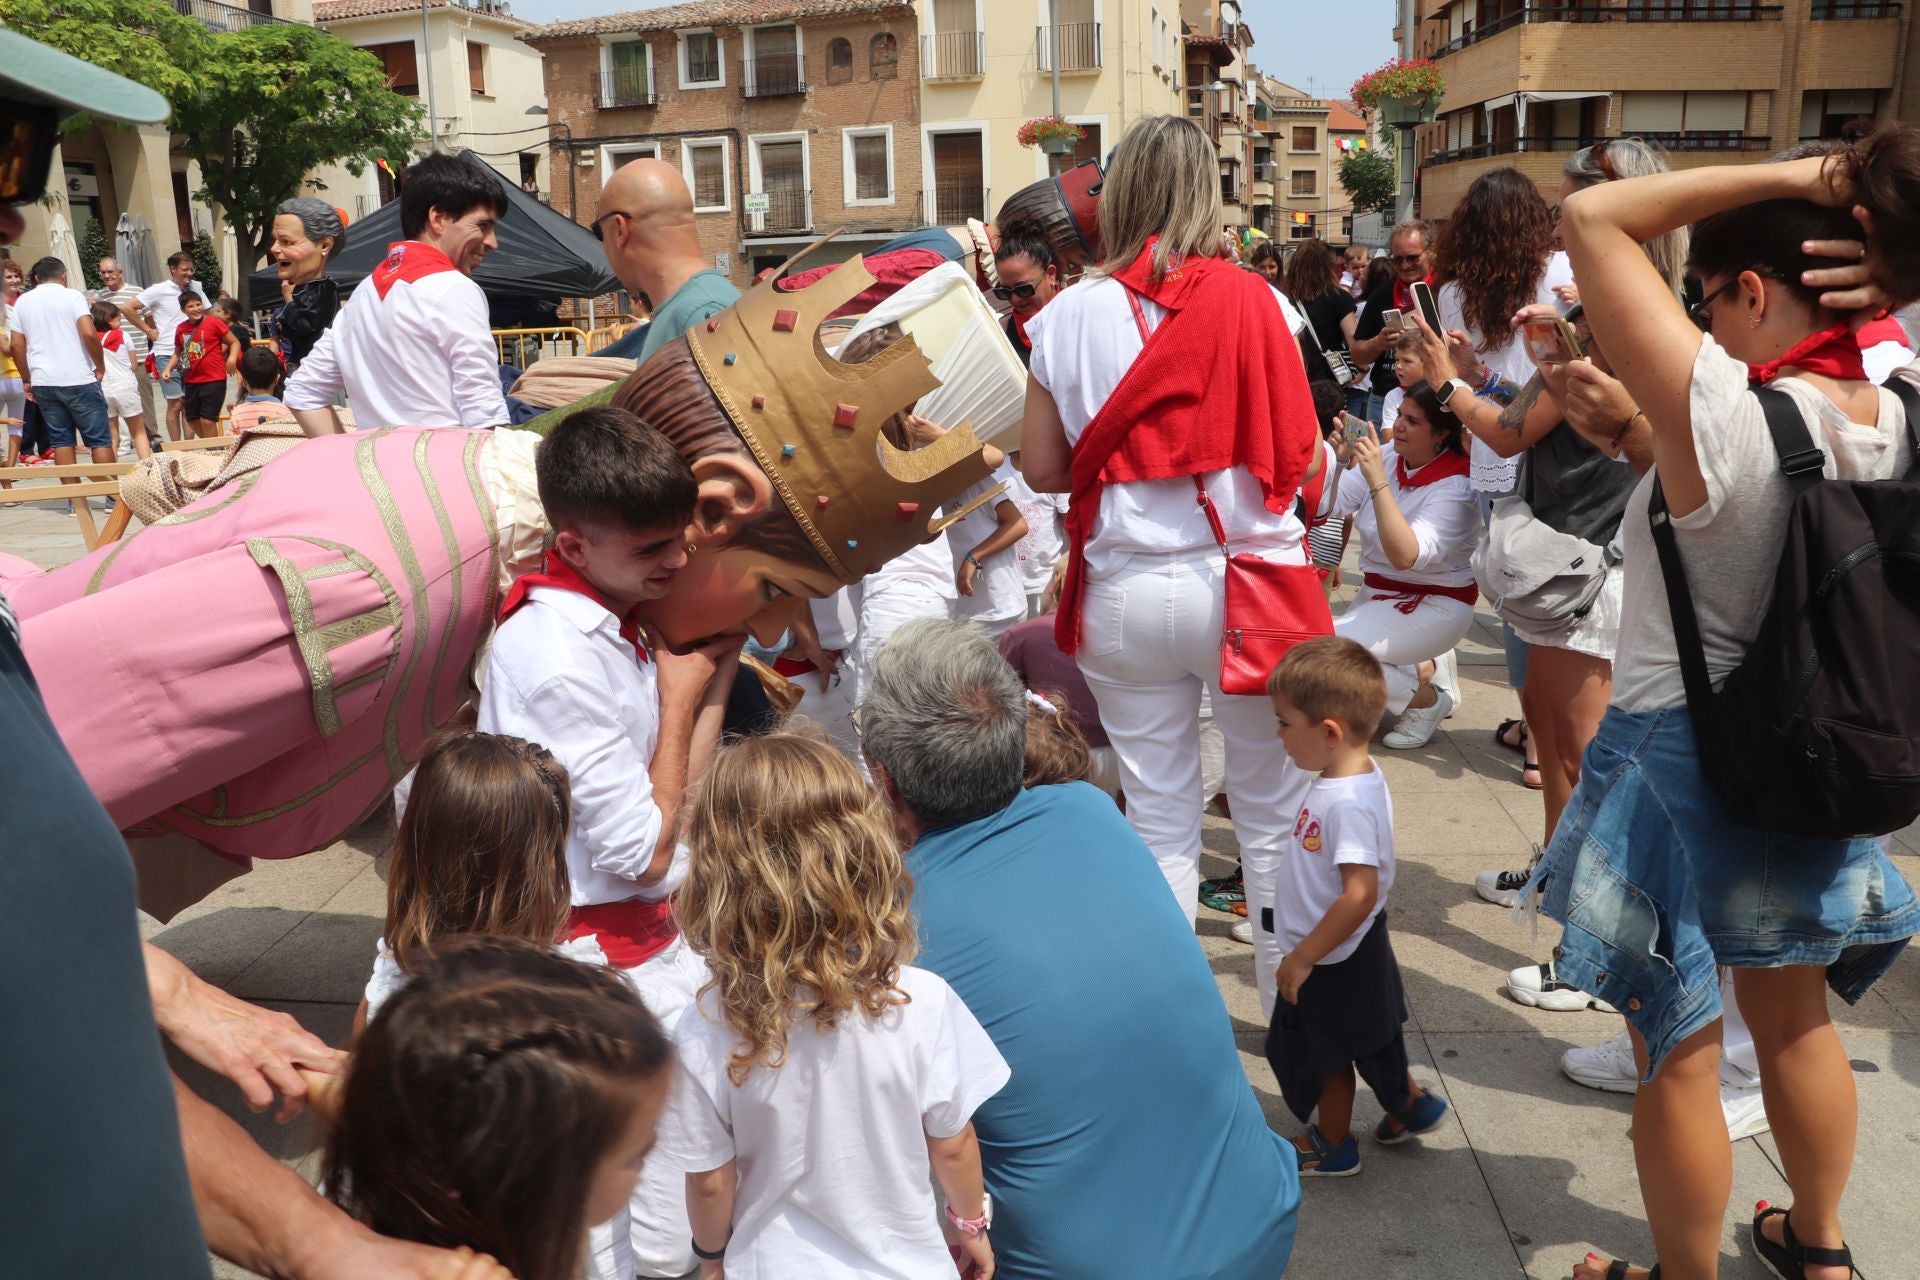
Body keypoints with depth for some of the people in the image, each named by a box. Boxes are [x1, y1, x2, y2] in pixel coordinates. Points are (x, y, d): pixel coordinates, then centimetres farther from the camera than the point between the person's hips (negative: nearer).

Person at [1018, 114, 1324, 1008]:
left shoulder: (1069, 315, -1)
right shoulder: (1249, 298, -5)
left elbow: (1043, 467, 3)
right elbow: (1300, 458, -4)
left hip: (1127, 592, 2)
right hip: (1245, 579, -1)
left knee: (1158, 822, 12)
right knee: (1273, 819, 12)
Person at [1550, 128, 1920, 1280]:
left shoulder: (1725, 416, -26)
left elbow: (1592, 217, -23)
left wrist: (1786, 177, -19)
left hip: (1677, 757, -7)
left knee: (1680, 1056, 11)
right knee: (1796, 1018, 26)